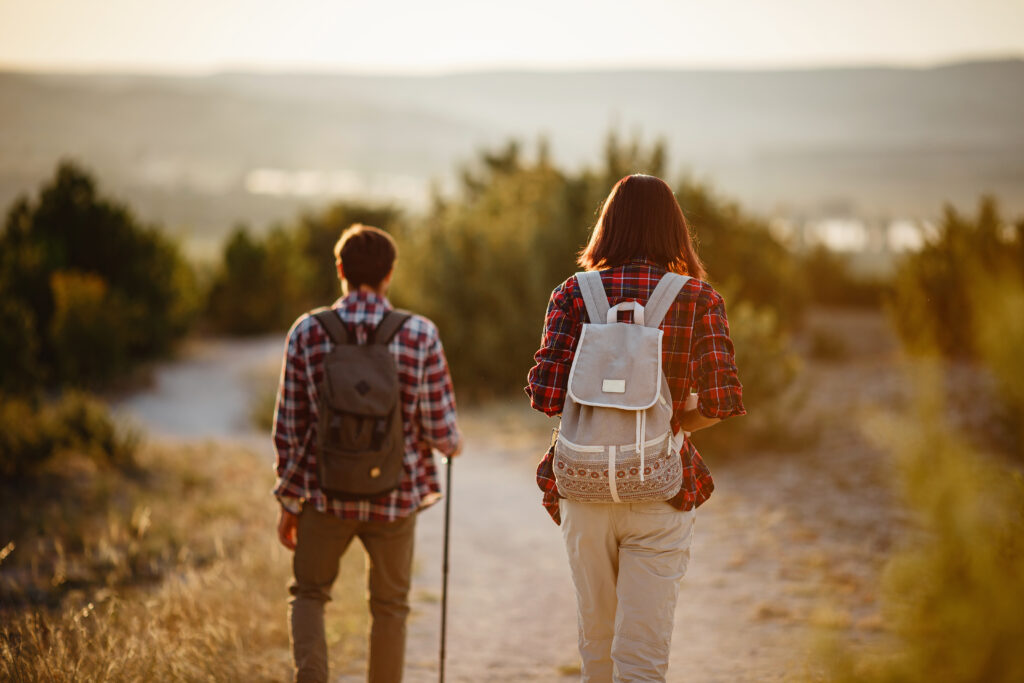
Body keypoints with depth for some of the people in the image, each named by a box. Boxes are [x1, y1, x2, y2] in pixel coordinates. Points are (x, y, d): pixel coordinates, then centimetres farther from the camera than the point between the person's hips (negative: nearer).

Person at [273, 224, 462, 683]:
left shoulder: (307, 333, -6)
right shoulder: (420, 335, -8)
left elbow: (289, 427, -3)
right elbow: (439, 430, -8)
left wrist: (288, 503, 8)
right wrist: (454, 444, 16)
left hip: (326, 492, 0)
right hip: (395, 493, 0)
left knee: (309, 594, 20)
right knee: (389, 607, 17)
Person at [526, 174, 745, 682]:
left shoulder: (575, 294, -2)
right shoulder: (700, 300, -3)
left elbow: (545, 396, -8)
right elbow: (722, 401, -10)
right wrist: (674, 421, 10)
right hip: (660, 489, -1)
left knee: (595, 640, 19)